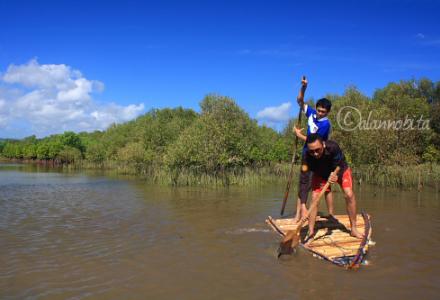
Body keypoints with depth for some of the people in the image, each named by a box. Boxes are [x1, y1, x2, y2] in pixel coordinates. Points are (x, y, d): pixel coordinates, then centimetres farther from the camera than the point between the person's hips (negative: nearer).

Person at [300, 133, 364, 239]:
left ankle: (353, 229, 0)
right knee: (314, 198, -14)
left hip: (340, 170, -1)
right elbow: (304, 181, -38)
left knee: (349, 195, -16)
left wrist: (336, 175, -53)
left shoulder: (333, 147, -41)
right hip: (320, 174, 1)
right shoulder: (307, 156, -36)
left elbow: (340, 167, -28)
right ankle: (311, 231, -3)